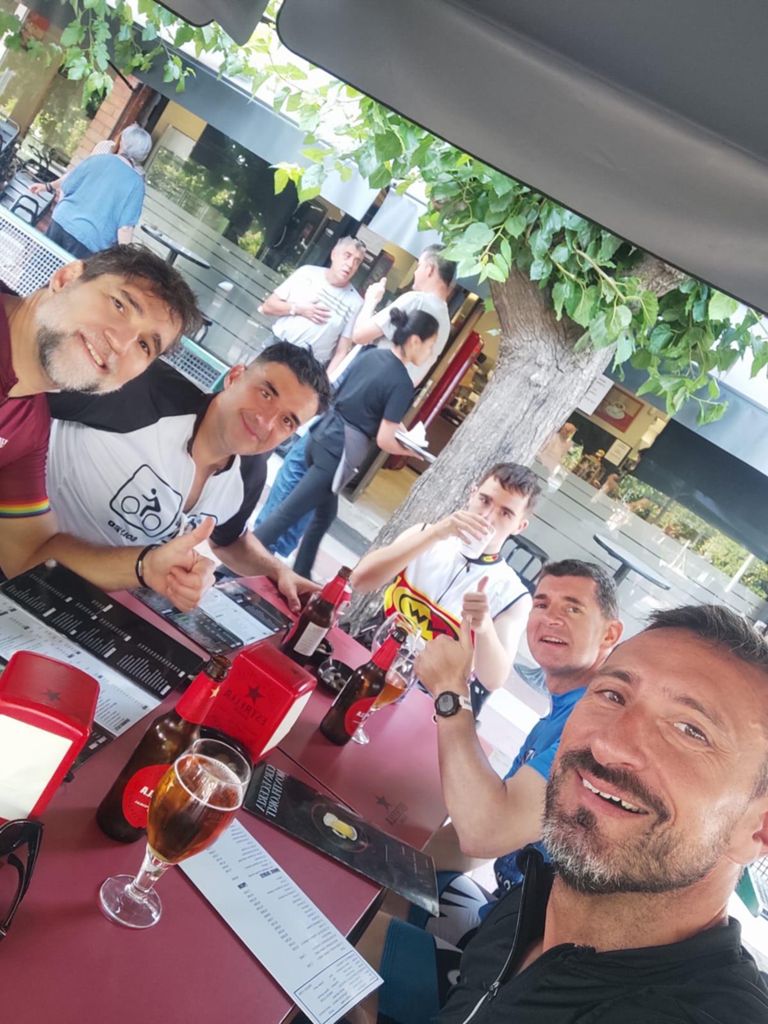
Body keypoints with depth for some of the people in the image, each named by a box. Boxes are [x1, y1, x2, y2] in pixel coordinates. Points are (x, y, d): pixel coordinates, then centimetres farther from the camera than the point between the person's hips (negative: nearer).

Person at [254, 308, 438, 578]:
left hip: (322, 434, 9)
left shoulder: (370, 354, 7)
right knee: (287, 512, -2)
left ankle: (299, 575, 34)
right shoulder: (402, 384, -16)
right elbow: (383, 440, -16)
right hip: (339, 451, -9)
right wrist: (409, 450, 4)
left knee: (325, 512, 24)